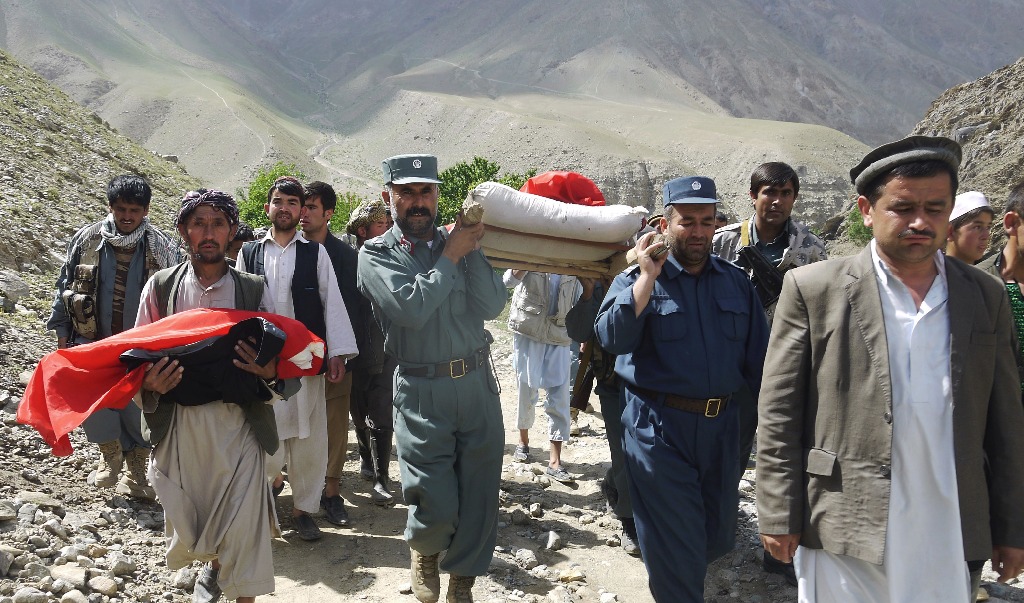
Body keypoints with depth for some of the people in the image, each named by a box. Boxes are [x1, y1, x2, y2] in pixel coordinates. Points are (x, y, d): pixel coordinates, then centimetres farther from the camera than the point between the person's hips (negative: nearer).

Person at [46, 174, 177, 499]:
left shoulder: (161, 248, -3)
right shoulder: (86, 240, 1)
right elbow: (65, 286, 9)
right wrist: (62, 331, 8)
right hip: (93, 341, 2)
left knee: (139, 410, 3)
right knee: (92, 408, 1)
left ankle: (136, 472, 23)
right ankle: (110, 455, 29)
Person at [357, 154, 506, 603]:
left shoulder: (455, 241, 8)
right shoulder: (376, 254, -1)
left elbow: (492, 305, -3)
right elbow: (412, 309, -18)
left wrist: (471, 248, -11)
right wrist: (450, 257, -10)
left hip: (478, 382, 4)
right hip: (422, 392, -3)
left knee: (480, 493, 7)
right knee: (436, 502, -4)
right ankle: (424, 550, 32)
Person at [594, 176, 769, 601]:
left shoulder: (736, 282, 8)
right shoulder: (636, 280, -3)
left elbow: (758, 355, 9)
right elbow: (612, 338, -20)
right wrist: (648, 277, -21)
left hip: (720, 425, 5)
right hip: (659, 427, -4)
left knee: (719, 535, 19)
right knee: (674, 544, 2)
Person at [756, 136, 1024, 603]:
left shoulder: (987, 297, 6)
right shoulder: (813, 289, -5)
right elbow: (779, 415, -4)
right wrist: (780, 518, -6)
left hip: (953, 542, 3)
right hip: (844, 537, -3)